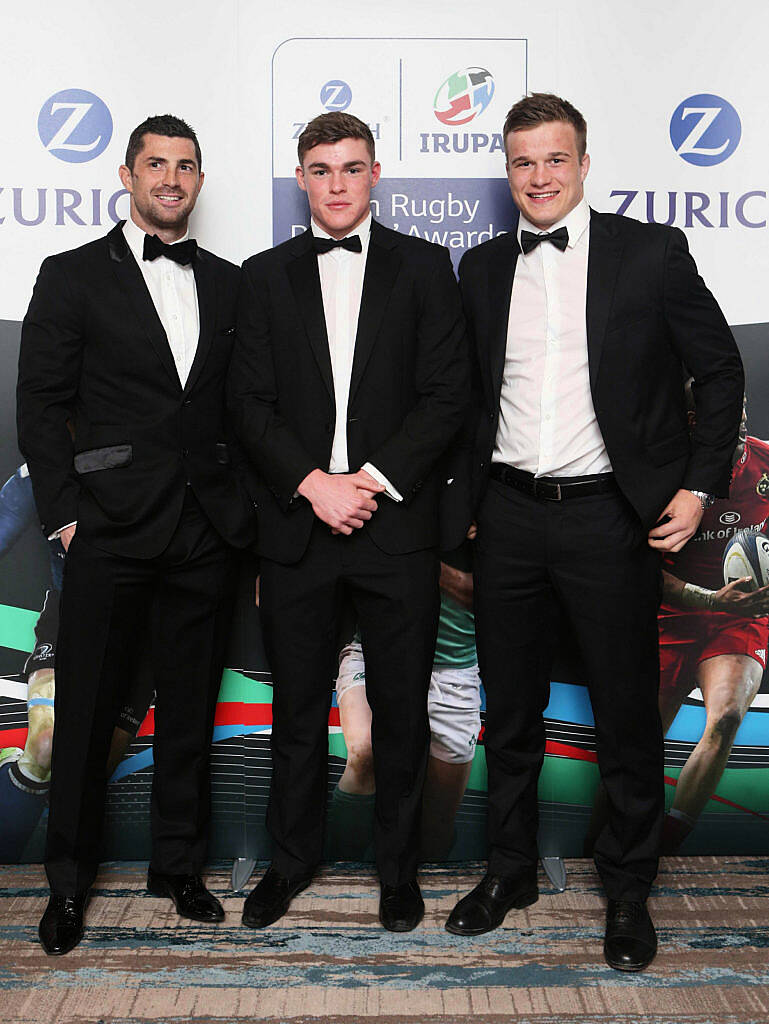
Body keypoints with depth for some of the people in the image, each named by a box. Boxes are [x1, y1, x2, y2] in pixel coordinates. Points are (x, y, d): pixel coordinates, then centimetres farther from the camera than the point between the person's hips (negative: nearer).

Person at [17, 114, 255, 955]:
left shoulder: (227, 283, 13)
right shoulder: (73, 276, 3)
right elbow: (42, 405, -1)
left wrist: (242, 507, 3)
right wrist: (64, 514, -7)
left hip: (204, 530, 3)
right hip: (110, 530, -3)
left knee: (190, 708, 12)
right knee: (87, 711, 5)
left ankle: (178, 867, 29)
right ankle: (68, 883, 23)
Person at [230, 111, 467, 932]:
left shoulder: (423, 266, 6)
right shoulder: (265, 276, 9)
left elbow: (446, 394, -2)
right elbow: (251, 405, 2)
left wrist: (375, 479, -12)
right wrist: (314, 484, -11)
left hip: (396, 523, -1)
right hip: (296, 523, 1)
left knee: (400, 705, 8)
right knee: (298, 705, 11)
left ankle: (398, 865, 26)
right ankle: (292, 858, 30)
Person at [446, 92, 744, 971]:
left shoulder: (650, 253, -1)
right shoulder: (481, 269, 10)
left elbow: (719, 371, 2)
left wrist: (699, 485, -5)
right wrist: (469, 494, 9)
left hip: (610, 513, -3)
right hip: (508, 515, 4)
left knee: (626, 711, 6)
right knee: (509, 707, 14)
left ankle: (627, 890, 26)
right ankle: (510, 870, 32)